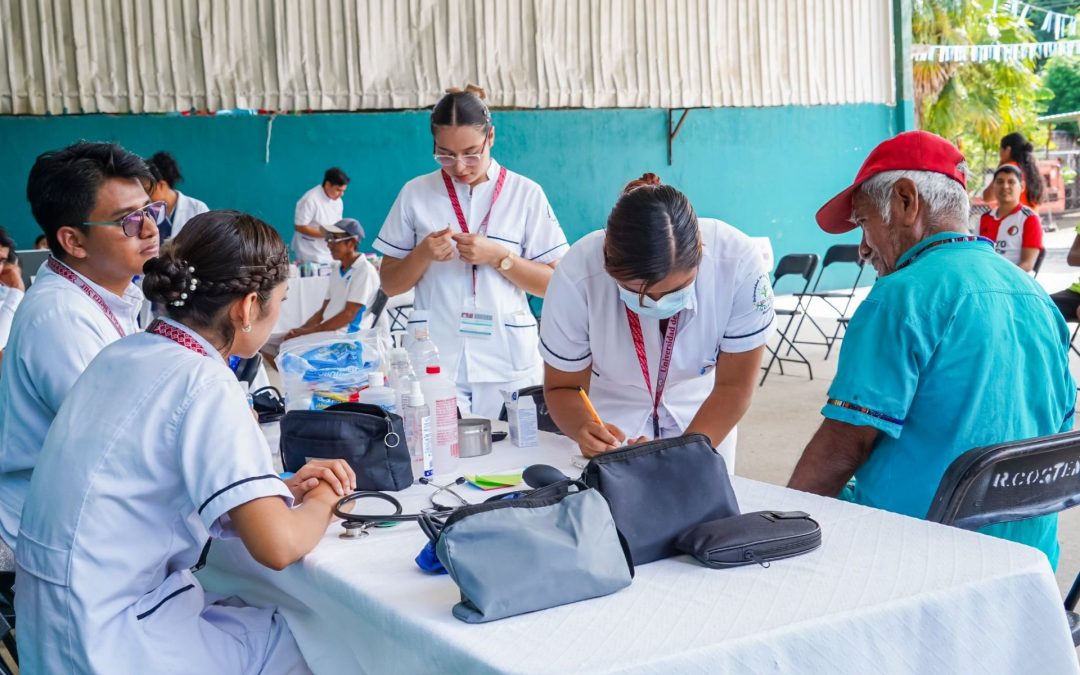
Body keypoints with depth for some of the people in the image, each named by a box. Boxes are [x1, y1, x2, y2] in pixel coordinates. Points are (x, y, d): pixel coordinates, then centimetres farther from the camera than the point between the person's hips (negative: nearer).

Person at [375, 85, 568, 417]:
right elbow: (390, 284, 8)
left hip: (507, 361, 0)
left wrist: (499, 257, -13)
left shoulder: (526, 194, 1)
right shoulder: (416, 193, 5)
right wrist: (423, 255, -10)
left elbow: (554, 284, 1)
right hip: (433, 359, 1)